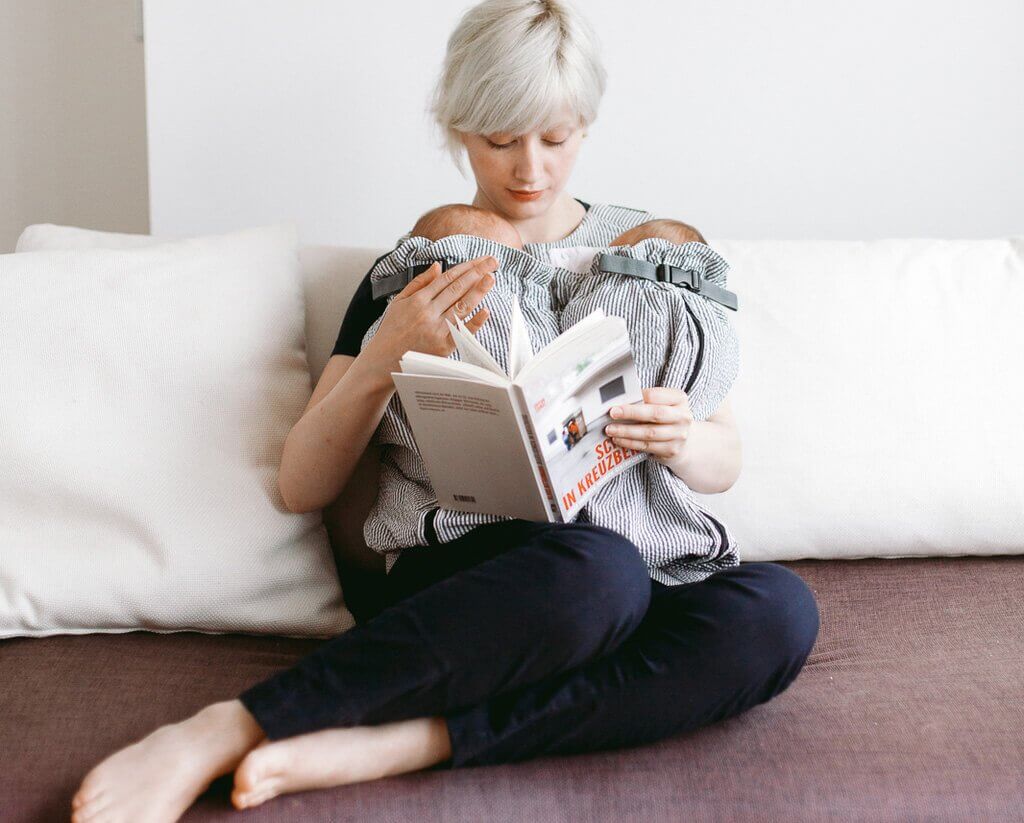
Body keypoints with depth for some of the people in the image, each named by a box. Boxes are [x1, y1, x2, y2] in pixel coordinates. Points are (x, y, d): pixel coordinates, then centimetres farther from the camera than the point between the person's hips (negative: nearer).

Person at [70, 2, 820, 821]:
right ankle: (220, 738, -35)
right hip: (461, 580, -3)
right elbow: (303, 486, 7)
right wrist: (385, 358, -11)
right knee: (596, 568, -40)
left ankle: (401, 743, -33)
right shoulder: (409, 277, 12)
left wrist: (678, 440, -10)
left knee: (780, 608, -33)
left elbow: (724, 462, 15)